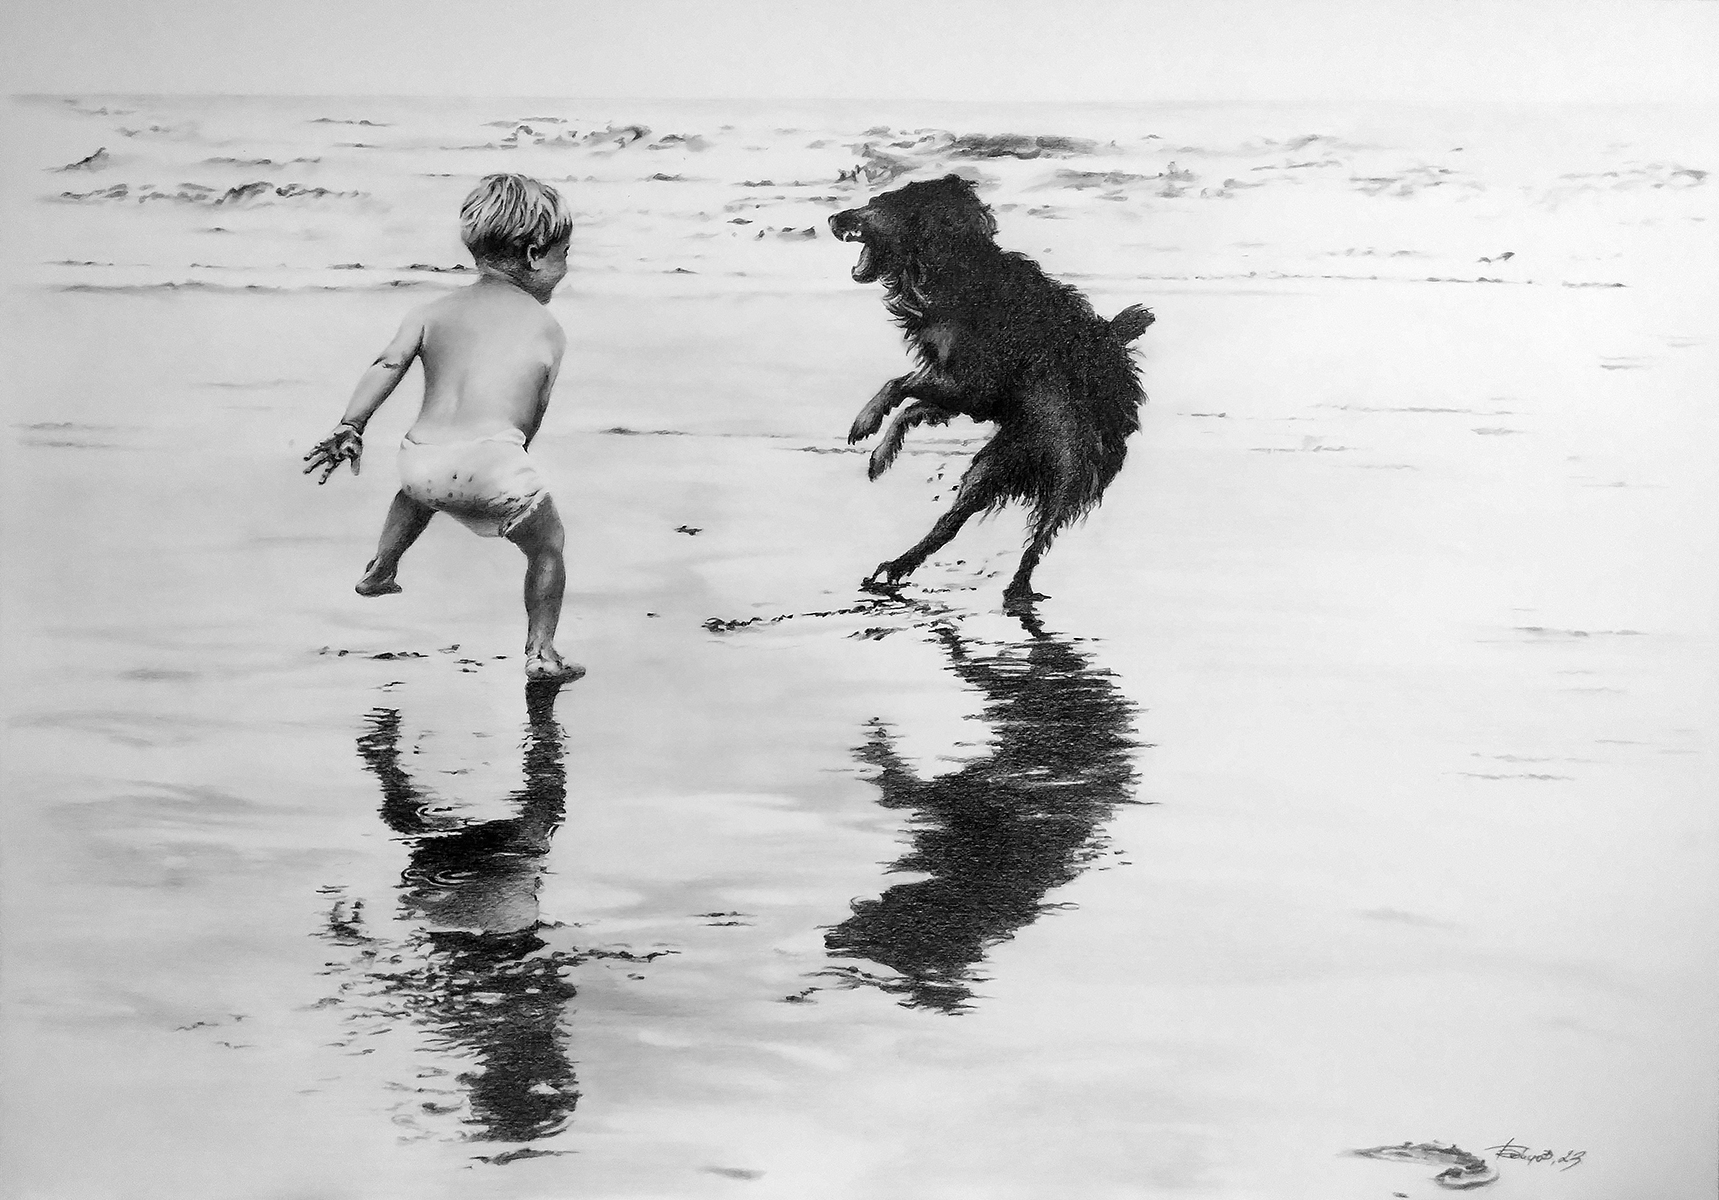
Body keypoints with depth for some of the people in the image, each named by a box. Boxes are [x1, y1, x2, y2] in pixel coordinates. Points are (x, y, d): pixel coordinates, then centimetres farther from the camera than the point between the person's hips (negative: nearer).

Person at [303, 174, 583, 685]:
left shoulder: (435, 310, 20)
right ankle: (541, 653, 16)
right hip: (491, 460, -4)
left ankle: (379, 570, 45)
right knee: (548, 547, 20)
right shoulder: (547, 328, 14)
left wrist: (349, 428, 1)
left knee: (420, 491, 42)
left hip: (421, 460, 4)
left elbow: (388, 363, 5)